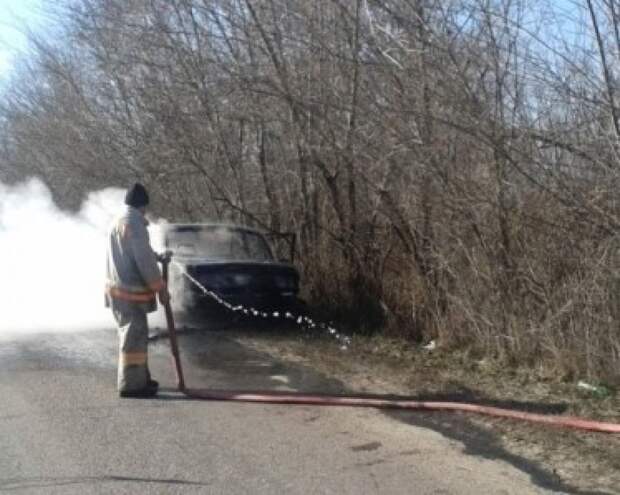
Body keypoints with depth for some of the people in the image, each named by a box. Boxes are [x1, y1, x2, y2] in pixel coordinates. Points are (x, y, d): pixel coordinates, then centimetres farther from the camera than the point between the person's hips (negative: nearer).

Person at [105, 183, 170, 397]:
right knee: (134, 335, -6)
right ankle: (132, 384, -2)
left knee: (135, 334, 18)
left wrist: (156, 256, 38)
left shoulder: (118, 222, 14)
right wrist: (161, 289, -14)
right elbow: (145, 262, -20)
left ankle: (140, 378, 26)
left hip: (120, 288, 10)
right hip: (130, 291, -10)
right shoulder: (134, 224, -17)